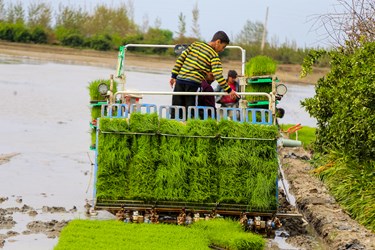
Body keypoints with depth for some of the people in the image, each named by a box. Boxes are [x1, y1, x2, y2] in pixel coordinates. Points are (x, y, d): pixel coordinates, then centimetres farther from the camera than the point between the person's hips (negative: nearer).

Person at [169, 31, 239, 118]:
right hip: (193, 84, -5)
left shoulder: (195, 44, 14)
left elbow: (180, 59, 11)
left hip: (179, 80, 5)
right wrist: (229, 90, -9)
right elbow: (218, 76, -12)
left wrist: (174, 76, 15)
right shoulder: (214, 55, -3)